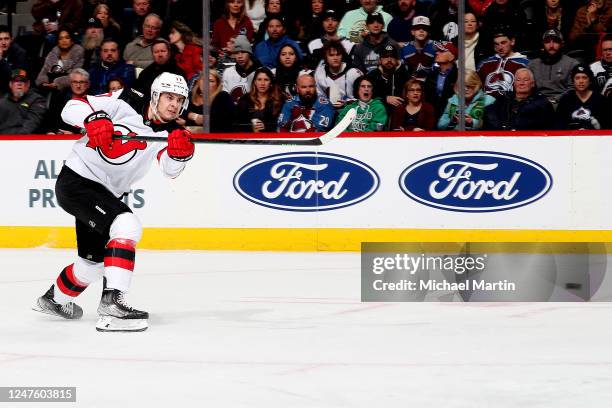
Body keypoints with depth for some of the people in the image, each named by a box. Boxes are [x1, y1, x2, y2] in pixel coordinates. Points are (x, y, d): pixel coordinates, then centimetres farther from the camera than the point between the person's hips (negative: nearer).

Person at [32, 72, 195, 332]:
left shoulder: (168, 132, 3)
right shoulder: (124, 104, -13)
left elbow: (170, 169, -13)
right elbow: (72, 108, -15)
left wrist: (180, 152, -34)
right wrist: (94, 119, -34)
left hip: (105, 194, 8)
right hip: (77, 181, -8)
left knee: (94, 263, 20)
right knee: (126, 225, -29)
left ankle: (54, 299, 49)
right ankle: (112, 303, -35)